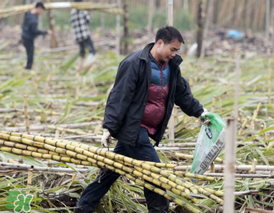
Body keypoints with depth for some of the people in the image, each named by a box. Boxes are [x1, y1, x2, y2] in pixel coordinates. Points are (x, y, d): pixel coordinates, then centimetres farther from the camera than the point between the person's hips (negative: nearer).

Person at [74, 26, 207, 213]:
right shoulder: (135, 64, -17)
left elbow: (182, 93, 25)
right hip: (132, 129, -9)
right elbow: (119, 97, -18)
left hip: (144, 131, 9)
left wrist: (199, 112, 24)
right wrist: (109, 127, -20)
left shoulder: (171, 66, 9)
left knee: (113, 169, 13)